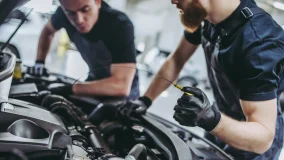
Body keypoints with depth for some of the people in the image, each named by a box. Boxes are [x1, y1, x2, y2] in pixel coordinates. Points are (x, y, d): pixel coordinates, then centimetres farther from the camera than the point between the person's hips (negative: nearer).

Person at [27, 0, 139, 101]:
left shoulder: (120, 26, -35)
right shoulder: (65, 13, -18)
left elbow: (122, 87, -45)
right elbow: (48, 31, 7)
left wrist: (69, 89, -41)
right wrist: (39, 62, -4)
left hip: (122, 94, -4)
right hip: (96, 80, 5)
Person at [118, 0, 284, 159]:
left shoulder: (259, 44, -36)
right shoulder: (205, 14, -13)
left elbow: (263, 138, -36)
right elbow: (177, 60, 3)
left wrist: (210, 119, -51)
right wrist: (146, 100, -2)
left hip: (251, 146, -6)